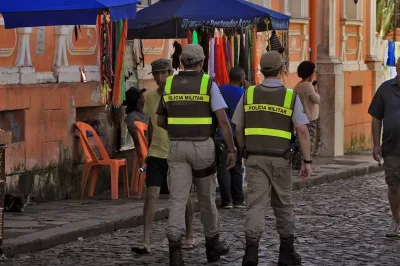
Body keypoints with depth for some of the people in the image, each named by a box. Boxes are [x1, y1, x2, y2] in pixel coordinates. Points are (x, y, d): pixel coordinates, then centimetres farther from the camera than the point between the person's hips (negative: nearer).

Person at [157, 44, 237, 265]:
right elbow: (223, 120, -10)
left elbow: (161, 121, 14)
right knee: (206, 197, 14)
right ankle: (212, 244, 29)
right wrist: (232, 149, -6)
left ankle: (174, 248, -20)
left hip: (177, 146, 2)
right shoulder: (208, 84, -5)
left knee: (178, 199, -4)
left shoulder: (169, 84, 5)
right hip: (203, 147, -2)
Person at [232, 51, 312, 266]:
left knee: (256, 204, -4)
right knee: (283, 205, 14)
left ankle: (251, 248, -21)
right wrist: (307, 161, -6)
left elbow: (238, 129, 8)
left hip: (255, 157, 1)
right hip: (280, 159, -1)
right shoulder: (291, 96, -3)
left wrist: (245, 151, 22)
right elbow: (302, 130, -10)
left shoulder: (249, 94, 3)